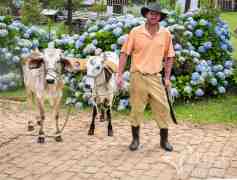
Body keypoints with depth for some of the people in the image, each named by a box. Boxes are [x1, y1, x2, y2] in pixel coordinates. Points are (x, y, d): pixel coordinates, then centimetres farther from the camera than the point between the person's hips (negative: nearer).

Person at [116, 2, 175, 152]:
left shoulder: (166, 34, 1)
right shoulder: (135, 32, -4)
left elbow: (169, 56, 9)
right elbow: (124, 54, -2)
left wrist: (167, 77, 4)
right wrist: (120, 75, -6)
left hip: (155, 77, 2)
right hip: (138, 76, -1)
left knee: (163, 109, 4)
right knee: (136, 109, 8)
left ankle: (164, 140, 21)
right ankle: (135, 139, 24)